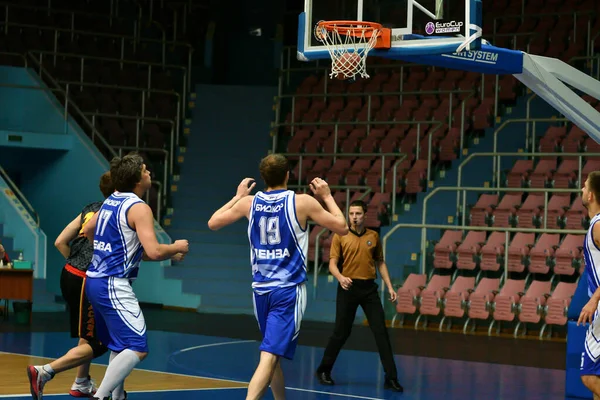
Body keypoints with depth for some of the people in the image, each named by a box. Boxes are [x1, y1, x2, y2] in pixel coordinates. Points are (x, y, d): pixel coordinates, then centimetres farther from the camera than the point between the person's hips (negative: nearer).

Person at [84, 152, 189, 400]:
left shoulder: (111, 201, 12)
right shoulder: (139, 208, -14)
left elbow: (88, 231, 28)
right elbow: (154, 252, -24)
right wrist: (176, 248, -5)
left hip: (95, 280, 10)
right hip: (113, 285, -10)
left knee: (120, 344, 23)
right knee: (137, 349, -12)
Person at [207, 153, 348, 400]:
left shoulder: (249, 202, 2)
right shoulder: (302, 202, -7)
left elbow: (213, 223, 16)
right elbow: (342, 228, 2)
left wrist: (238, 197, 26)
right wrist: (327, 196, 15)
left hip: (261, 289, 5)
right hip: (289, 290, -4)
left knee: (273, 353, 22)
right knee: (270, 356, -12)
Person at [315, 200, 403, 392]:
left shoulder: (373, 236, 8)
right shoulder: (340, 236, 0)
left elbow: (380, 262, 16)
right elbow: (332, 263, -5)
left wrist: (389, 286, 8)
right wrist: (340, 277, -26)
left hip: (369, 288, 2)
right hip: (348, 288, -2)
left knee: (381, 332, -4)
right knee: (341, 332, 3)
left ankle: (391, 378, -1)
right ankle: (324, 370, 21)